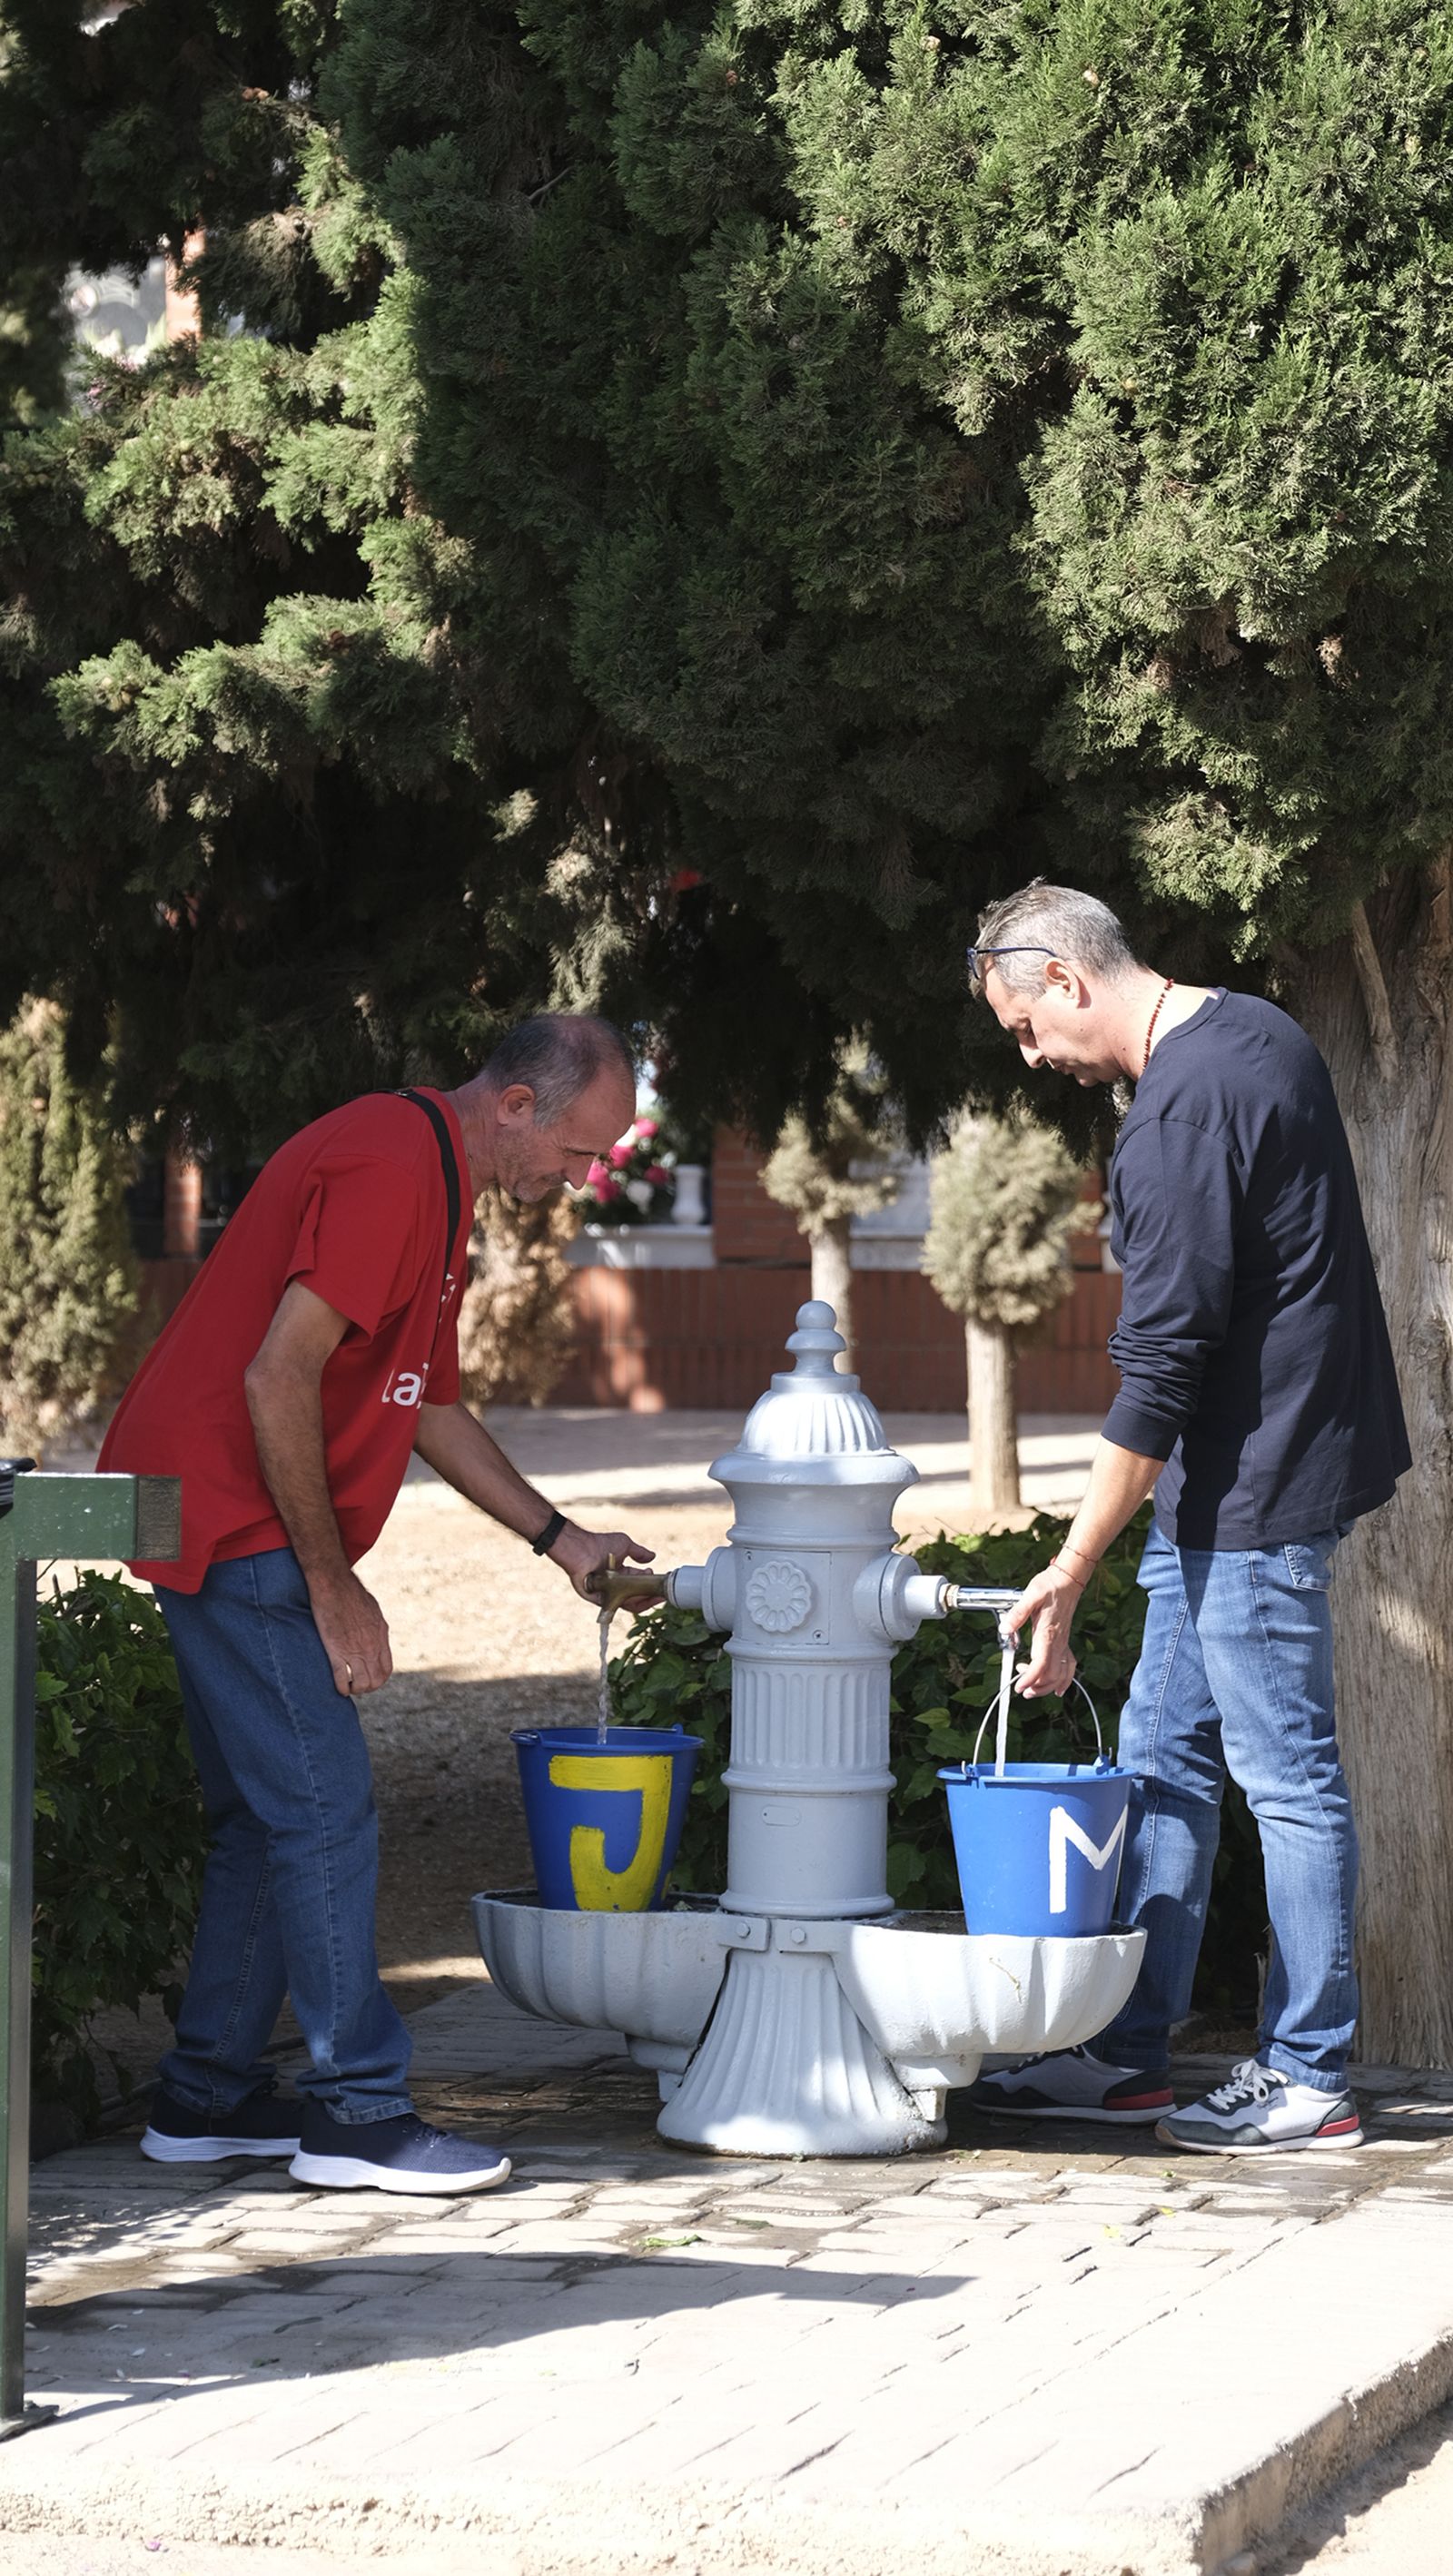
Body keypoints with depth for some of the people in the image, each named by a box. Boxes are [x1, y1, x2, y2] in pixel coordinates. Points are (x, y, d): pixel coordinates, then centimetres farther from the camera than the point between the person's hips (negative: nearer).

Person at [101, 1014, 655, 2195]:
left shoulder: (437, 1182, 15)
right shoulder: (386, 1170, -19)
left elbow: (430, 1405, 24)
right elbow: (277, 1379, -24)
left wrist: (560, 1538, 18)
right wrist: (333, 1586, -18)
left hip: (240, 1530, 11)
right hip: (231, 1521, -11)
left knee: (267, 1816, 14)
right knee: (326, 1811, -8)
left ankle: (208, 2095, 19)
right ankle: (356, 2109, -4)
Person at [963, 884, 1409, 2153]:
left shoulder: (1183, 1110, -21)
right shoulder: (1261, 1033, 10)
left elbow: (1159, 1367, -22)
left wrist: (1072, 1569, -18)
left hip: (1252, 1486, -11)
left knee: (1288, 1777, -3)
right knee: (1163, 1760, 13)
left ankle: (1309, 2082, 4)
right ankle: (1128, 2055, 19)